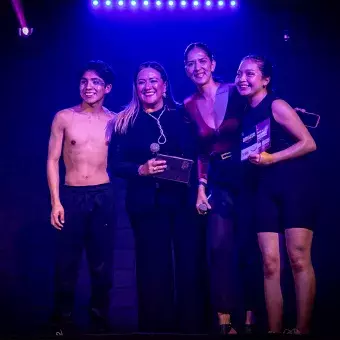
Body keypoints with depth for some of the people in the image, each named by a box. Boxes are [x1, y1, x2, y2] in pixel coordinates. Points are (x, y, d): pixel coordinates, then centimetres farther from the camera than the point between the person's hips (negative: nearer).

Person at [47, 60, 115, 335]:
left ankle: (100, 321, 21)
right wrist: (55, 202, -5)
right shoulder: (64, 118, 1)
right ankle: (64, 321, 18)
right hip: (71, 196, -1)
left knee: (102, 263, 7)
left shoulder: (115, 121, 4)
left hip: (104, 196, 1)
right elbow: (53, 160, 1)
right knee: (67, 262, 3)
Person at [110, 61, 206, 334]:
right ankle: (157, 326, 16)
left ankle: (192, 325, 14)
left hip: (184, 200, 1)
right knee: (153, 267, 4)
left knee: (190, 264, 1)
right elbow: (117, 165, 1)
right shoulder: (126, 121, 6)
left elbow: (198, 155, 5)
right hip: (147, 204, 0)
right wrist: (141, 169, -17)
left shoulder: (182, 116, 8)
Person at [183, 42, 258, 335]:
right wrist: (201, 186, 2)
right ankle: (224, 321, -1)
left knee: (249, 247, 1)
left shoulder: (235, 92, -4)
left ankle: (250, 319, 13)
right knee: (220, 246, -8)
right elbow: (199, 151, 9)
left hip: (246, 177, -2)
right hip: (218, 183, 2)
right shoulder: (189, 106, 5)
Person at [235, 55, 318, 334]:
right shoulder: (247, 114, 15)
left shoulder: (276, 105, -4)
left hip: (295, 185, -6)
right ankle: (274, 329, 2)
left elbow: (309, 143, -10)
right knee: (270, 262, -1)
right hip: (266, 191, 6)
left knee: (298, 258, -9)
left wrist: (271, 158, -15)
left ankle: (302, 329, -5)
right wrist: (250, 160, 1)